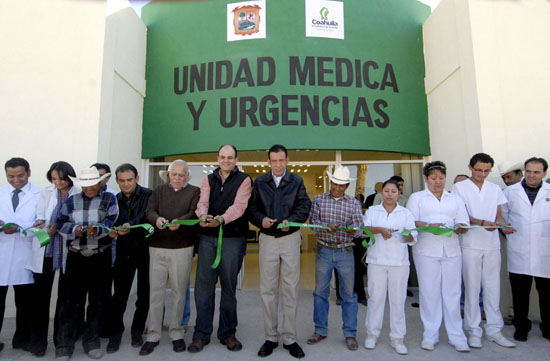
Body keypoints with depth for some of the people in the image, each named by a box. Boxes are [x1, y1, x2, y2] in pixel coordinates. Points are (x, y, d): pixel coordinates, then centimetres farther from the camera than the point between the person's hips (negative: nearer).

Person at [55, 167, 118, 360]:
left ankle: (91, 342, 24)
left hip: (100, 258, -1)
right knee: (71, 299, 1)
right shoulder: (72, 200, 9)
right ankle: (64, 344, 16)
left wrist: (97, 230, -29)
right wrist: (75, 230, -16)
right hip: (76, 257, 1)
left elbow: (111, 222, -10)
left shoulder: (109, 199, 1)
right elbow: (61, 223, 4)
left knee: (97, 300, 8)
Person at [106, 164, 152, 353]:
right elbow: (112, 223, 9)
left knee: (144, 294, 8)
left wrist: (131, 225, -38)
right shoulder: (116, 199, 9)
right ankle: (115, 334, 20)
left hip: (144, 249, -3)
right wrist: (113, 231, -11)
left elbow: (146, 216, -22)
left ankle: (137, 331, 26)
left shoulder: (148, 195, -7)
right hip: (124, 251, 3)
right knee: (119, 294, 4)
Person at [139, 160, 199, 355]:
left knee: (179, 291, 6)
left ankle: (176, 333, 21)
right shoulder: (159, 190, 13)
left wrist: (179, 221, -28)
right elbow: (149, 211, 1)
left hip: (182, 249, -2)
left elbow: (193, 213, -8)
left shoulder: (194, 192, 6)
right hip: (157, 247, 2)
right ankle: (153, 335, 17)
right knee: (156, 291, 5)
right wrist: (157, 219, -21)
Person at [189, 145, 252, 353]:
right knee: (203, 285, 3)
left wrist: (222, 219, -32)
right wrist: (203, 215, -26)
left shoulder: (243, 180, 1)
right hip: (207, 237, 3)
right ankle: (201, 334, 17)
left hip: (233, 238, -3)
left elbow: (239, 206, -14)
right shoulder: (209, 180, 13)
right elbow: (202, 202, -2)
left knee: (229, 286, 6)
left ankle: (227, 333, 22)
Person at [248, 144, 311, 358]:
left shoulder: (296, 181, 4)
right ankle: (271, 337, 21)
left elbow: (304, 206, -1)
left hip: (290, 238, -1)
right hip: (267, 238, 1)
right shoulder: (260, 182, 6)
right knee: (268, 289, 6)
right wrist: (261, 219, -15)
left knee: (290, 288, 5)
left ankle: (289, 338, 19)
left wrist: (291, 220, -18)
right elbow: (252, 208, 5)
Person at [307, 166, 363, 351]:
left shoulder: (354, 203, 3)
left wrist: (353, 231, -28)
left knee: (348, 294, 6)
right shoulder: (318, 199, 3)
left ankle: (350, 333, 20)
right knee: (320, 291, 9)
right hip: (323, 251, 1)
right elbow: (313, 222, -4)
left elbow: (360, 228, -4)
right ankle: (320, 330, 24)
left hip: (345, 252, 0)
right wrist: (326, 227, -24)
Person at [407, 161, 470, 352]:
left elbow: (464, 223, 9)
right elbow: (411, 222, -1)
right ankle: (430, 335, 13)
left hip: (451, 250, 2)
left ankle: (457, 336, 15)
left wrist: (460, 228, -13)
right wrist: (428, 225, -18)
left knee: (452, 292, 3)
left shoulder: (455, 199, 18)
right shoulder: (416, 197, 10)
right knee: (429, 292, 1)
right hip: (426, 250, -2)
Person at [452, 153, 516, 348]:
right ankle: (474, 331, 12)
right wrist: (482, 222, -23)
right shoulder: (459, 187, 0)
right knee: (472, 288, 1)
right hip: (470, 244, -4)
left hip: (492, 244, 4)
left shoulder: (495, 189, 13)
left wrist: (503, 225, -8)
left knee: (493, 288, 7)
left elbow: (497, 215, 14)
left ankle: (494, 330, 20)